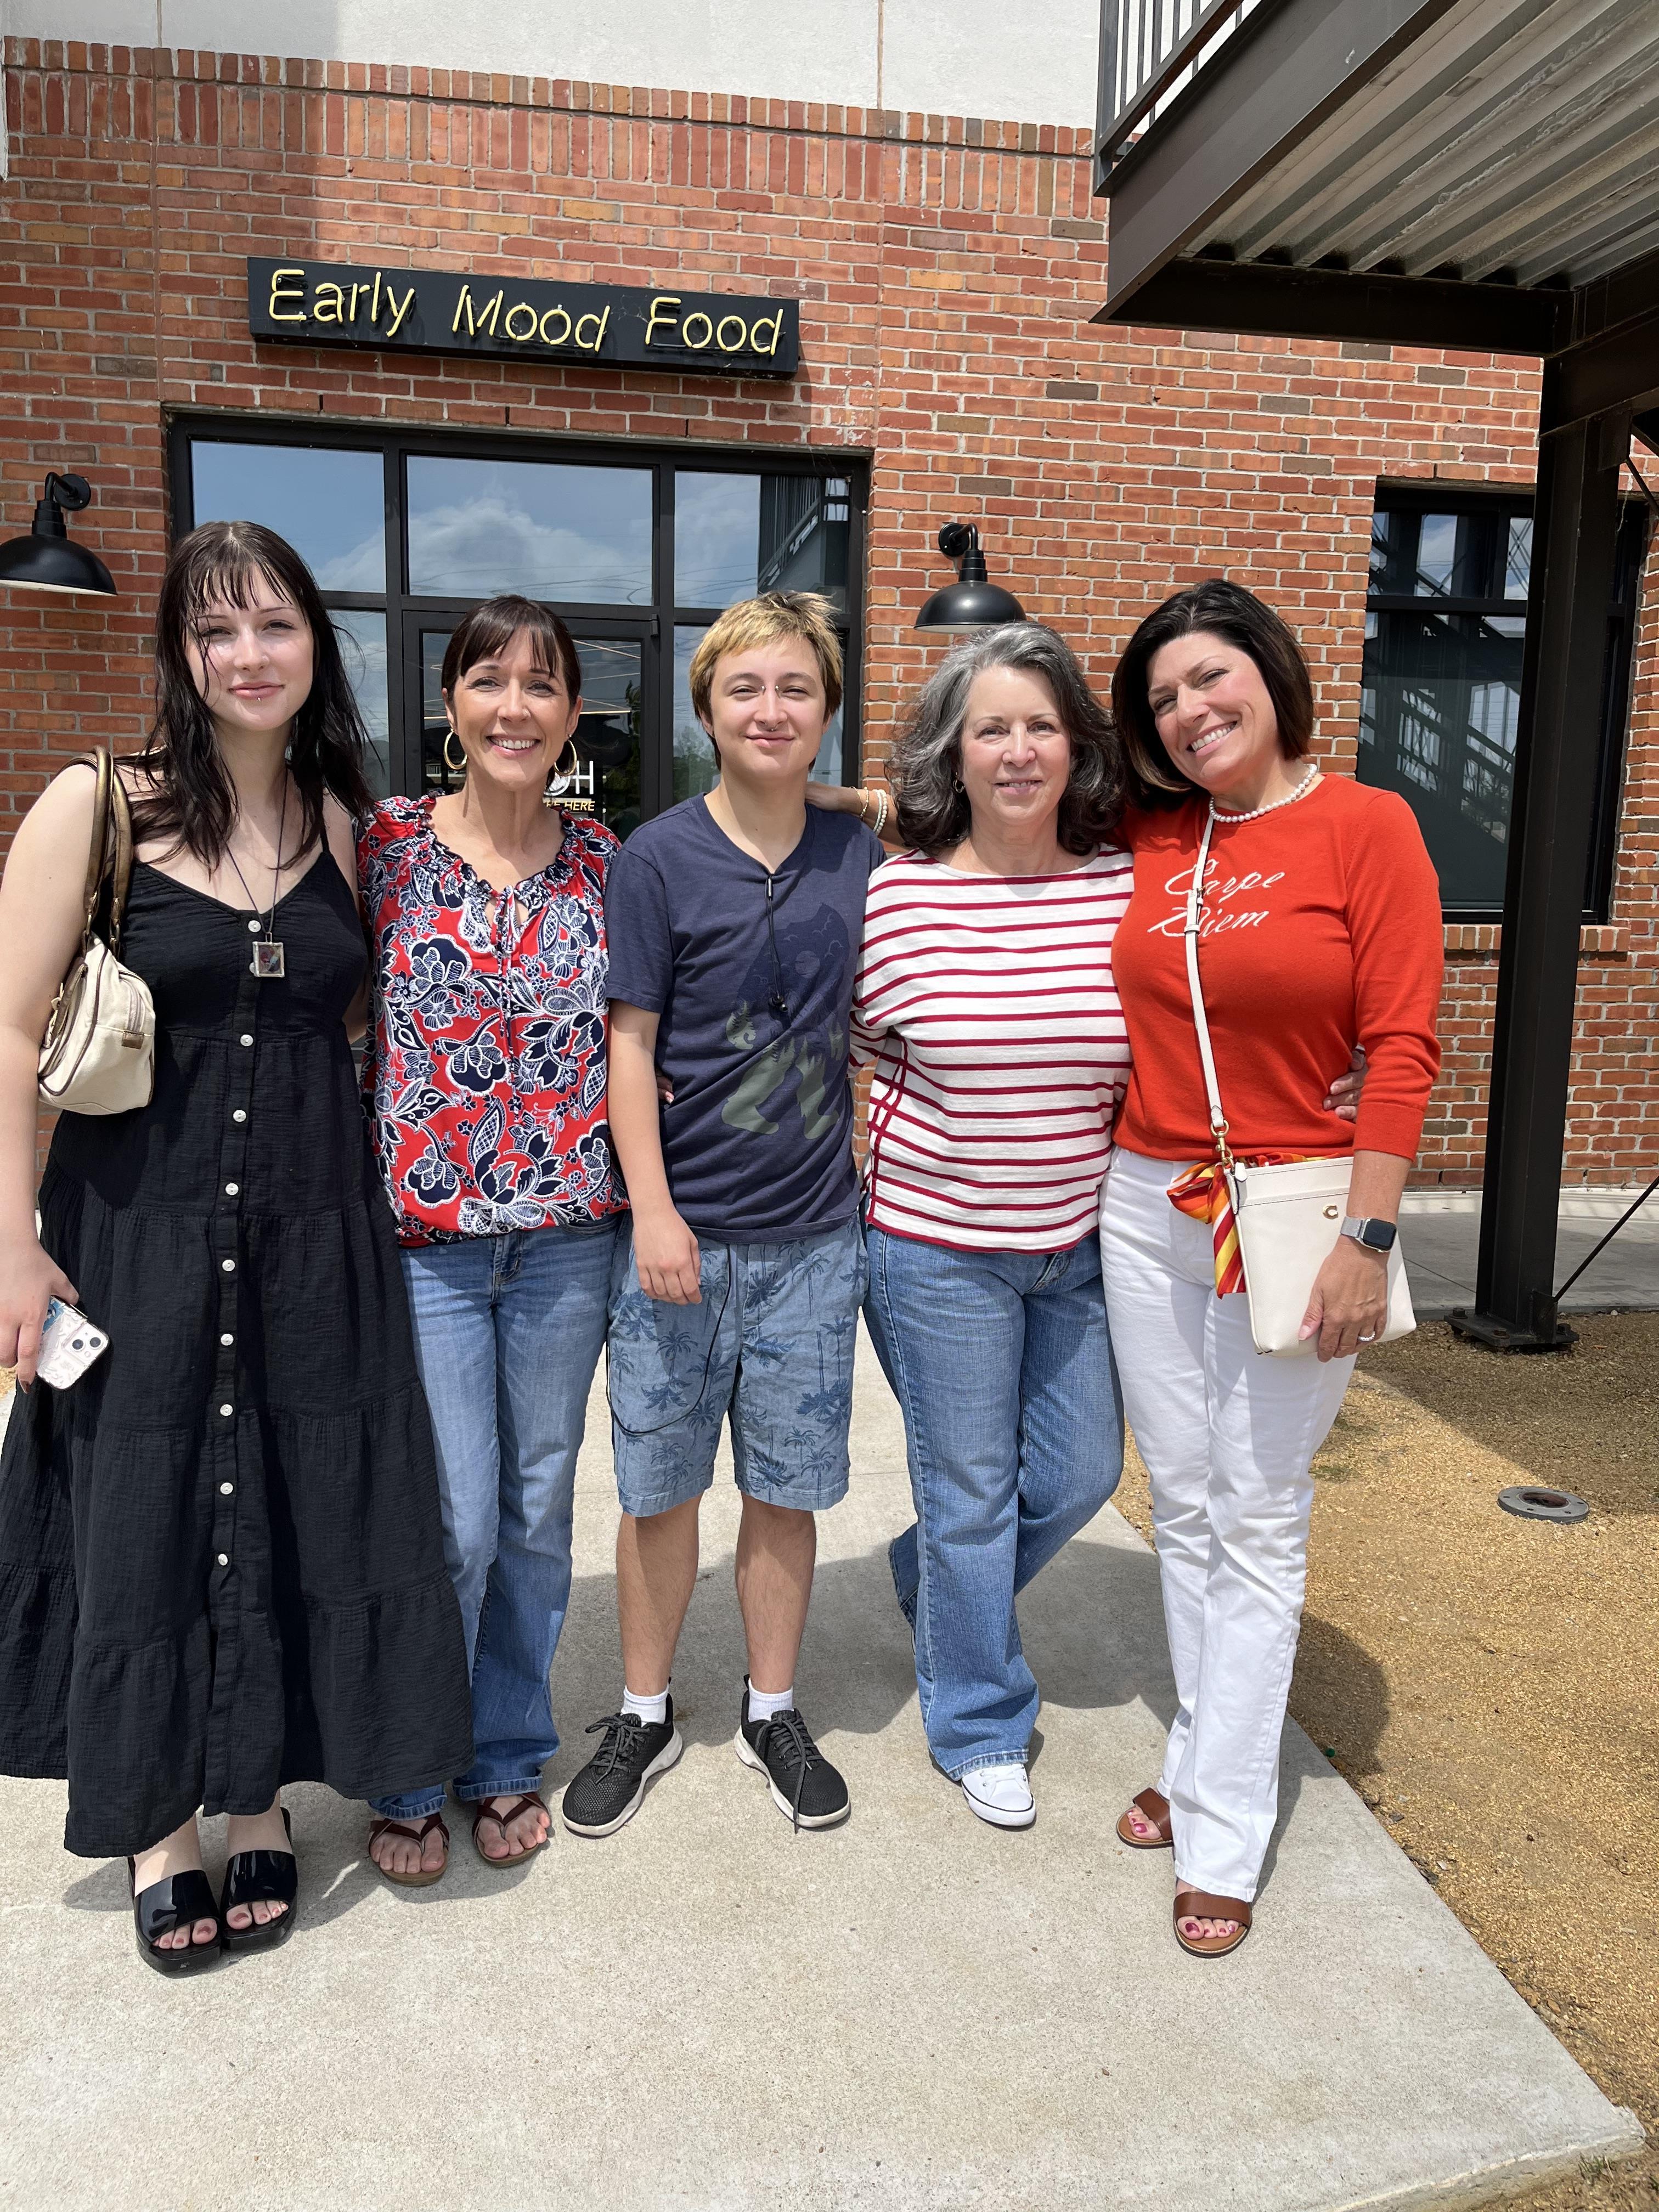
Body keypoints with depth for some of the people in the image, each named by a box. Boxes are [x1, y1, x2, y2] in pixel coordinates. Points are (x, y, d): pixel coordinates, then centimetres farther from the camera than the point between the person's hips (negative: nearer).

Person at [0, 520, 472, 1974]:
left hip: (316, 1230, 3)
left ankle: (262, 1801, 32)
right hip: (140, 1227, -3)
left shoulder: (343, 819, 4)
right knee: (146, 1521, 9)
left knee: (299, 1517, 10)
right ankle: (162, 1832, 30)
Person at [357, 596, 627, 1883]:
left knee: (539, 1507, 12)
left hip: (569, 1227, 3)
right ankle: (410, 1777, 25)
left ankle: (510, 1756, 34)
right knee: (453, 1519, -1)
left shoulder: (606, 859, 3)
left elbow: (635, 1033, 10)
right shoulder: (385, 842, -3)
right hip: (424, 1229, -2)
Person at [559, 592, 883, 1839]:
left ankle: (773, 1710, 32)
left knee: (787, 1485, 13)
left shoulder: (860, 857, 4)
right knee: (661, 1487, 10)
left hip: (818, 1235, 2)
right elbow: (630, 1044, -6)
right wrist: (654, 1212, -12)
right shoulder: (658, 861, -6)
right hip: (681, 1232, -2)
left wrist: (872, 1176, 10)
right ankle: (645, 1715, 31)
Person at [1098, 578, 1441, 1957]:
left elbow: (1402, 1048, -10)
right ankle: (1205, 1754, 33)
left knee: (1258, 1522, 5)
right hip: (1147, 1210, 5)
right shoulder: (1148, 838, 6)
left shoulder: (1367, 826, -6)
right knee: (1183, 1507, 14)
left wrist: (1368, 1242, -15)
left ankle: (1222, 1832, 17)